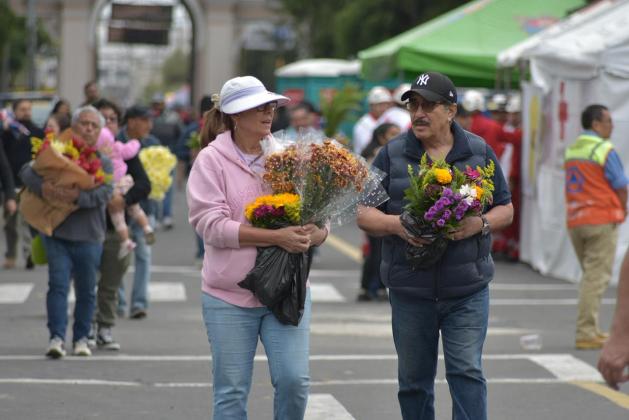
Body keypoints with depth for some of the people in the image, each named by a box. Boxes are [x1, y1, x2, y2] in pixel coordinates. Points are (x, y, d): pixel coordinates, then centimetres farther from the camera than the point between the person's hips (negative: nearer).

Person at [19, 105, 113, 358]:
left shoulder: (104, 162, 4)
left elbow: (105, 193, -12)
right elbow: (26, 172, -3)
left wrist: (78, 197, -27)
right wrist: (41, 186, -23)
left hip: (89, 236, 1)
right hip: (56, 233, -1)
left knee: (86, 290, 8)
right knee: (58, 284, -9)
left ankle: (81, 338, 20)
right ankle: (56, 337, -12)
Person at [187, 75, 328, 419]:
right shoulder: (211, 160, -3)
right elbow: (210, 224, -13)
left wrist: (314, 235, -16)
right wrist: (275, 237, -21)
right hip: (230, 296, -2)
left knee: (294, 380, -6)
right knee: (231, 391, 4)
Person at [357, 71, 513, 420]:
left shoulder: (479, 152, 4)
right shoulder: (392, 155, 3)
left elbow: (505, 209, 9)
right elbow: (364, 215, 3)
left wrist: (479, 224, -12)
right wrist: (396, 225, -17)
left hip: (467, 290, -1)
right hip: (410, 290, 1)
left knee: (467, 372, -8)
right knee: (413, 379, 10)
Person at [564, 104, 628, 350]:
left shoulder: (571, 150, 10)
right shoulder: (604, 151, -12)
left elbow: (577, 187, 11)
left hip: (574, 220, 7)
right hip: (602, 219, -7)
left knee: (590, 275, 18)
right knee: (597, 277, -4)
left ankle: (591, 330, 19)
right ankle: (586, 334, -6)